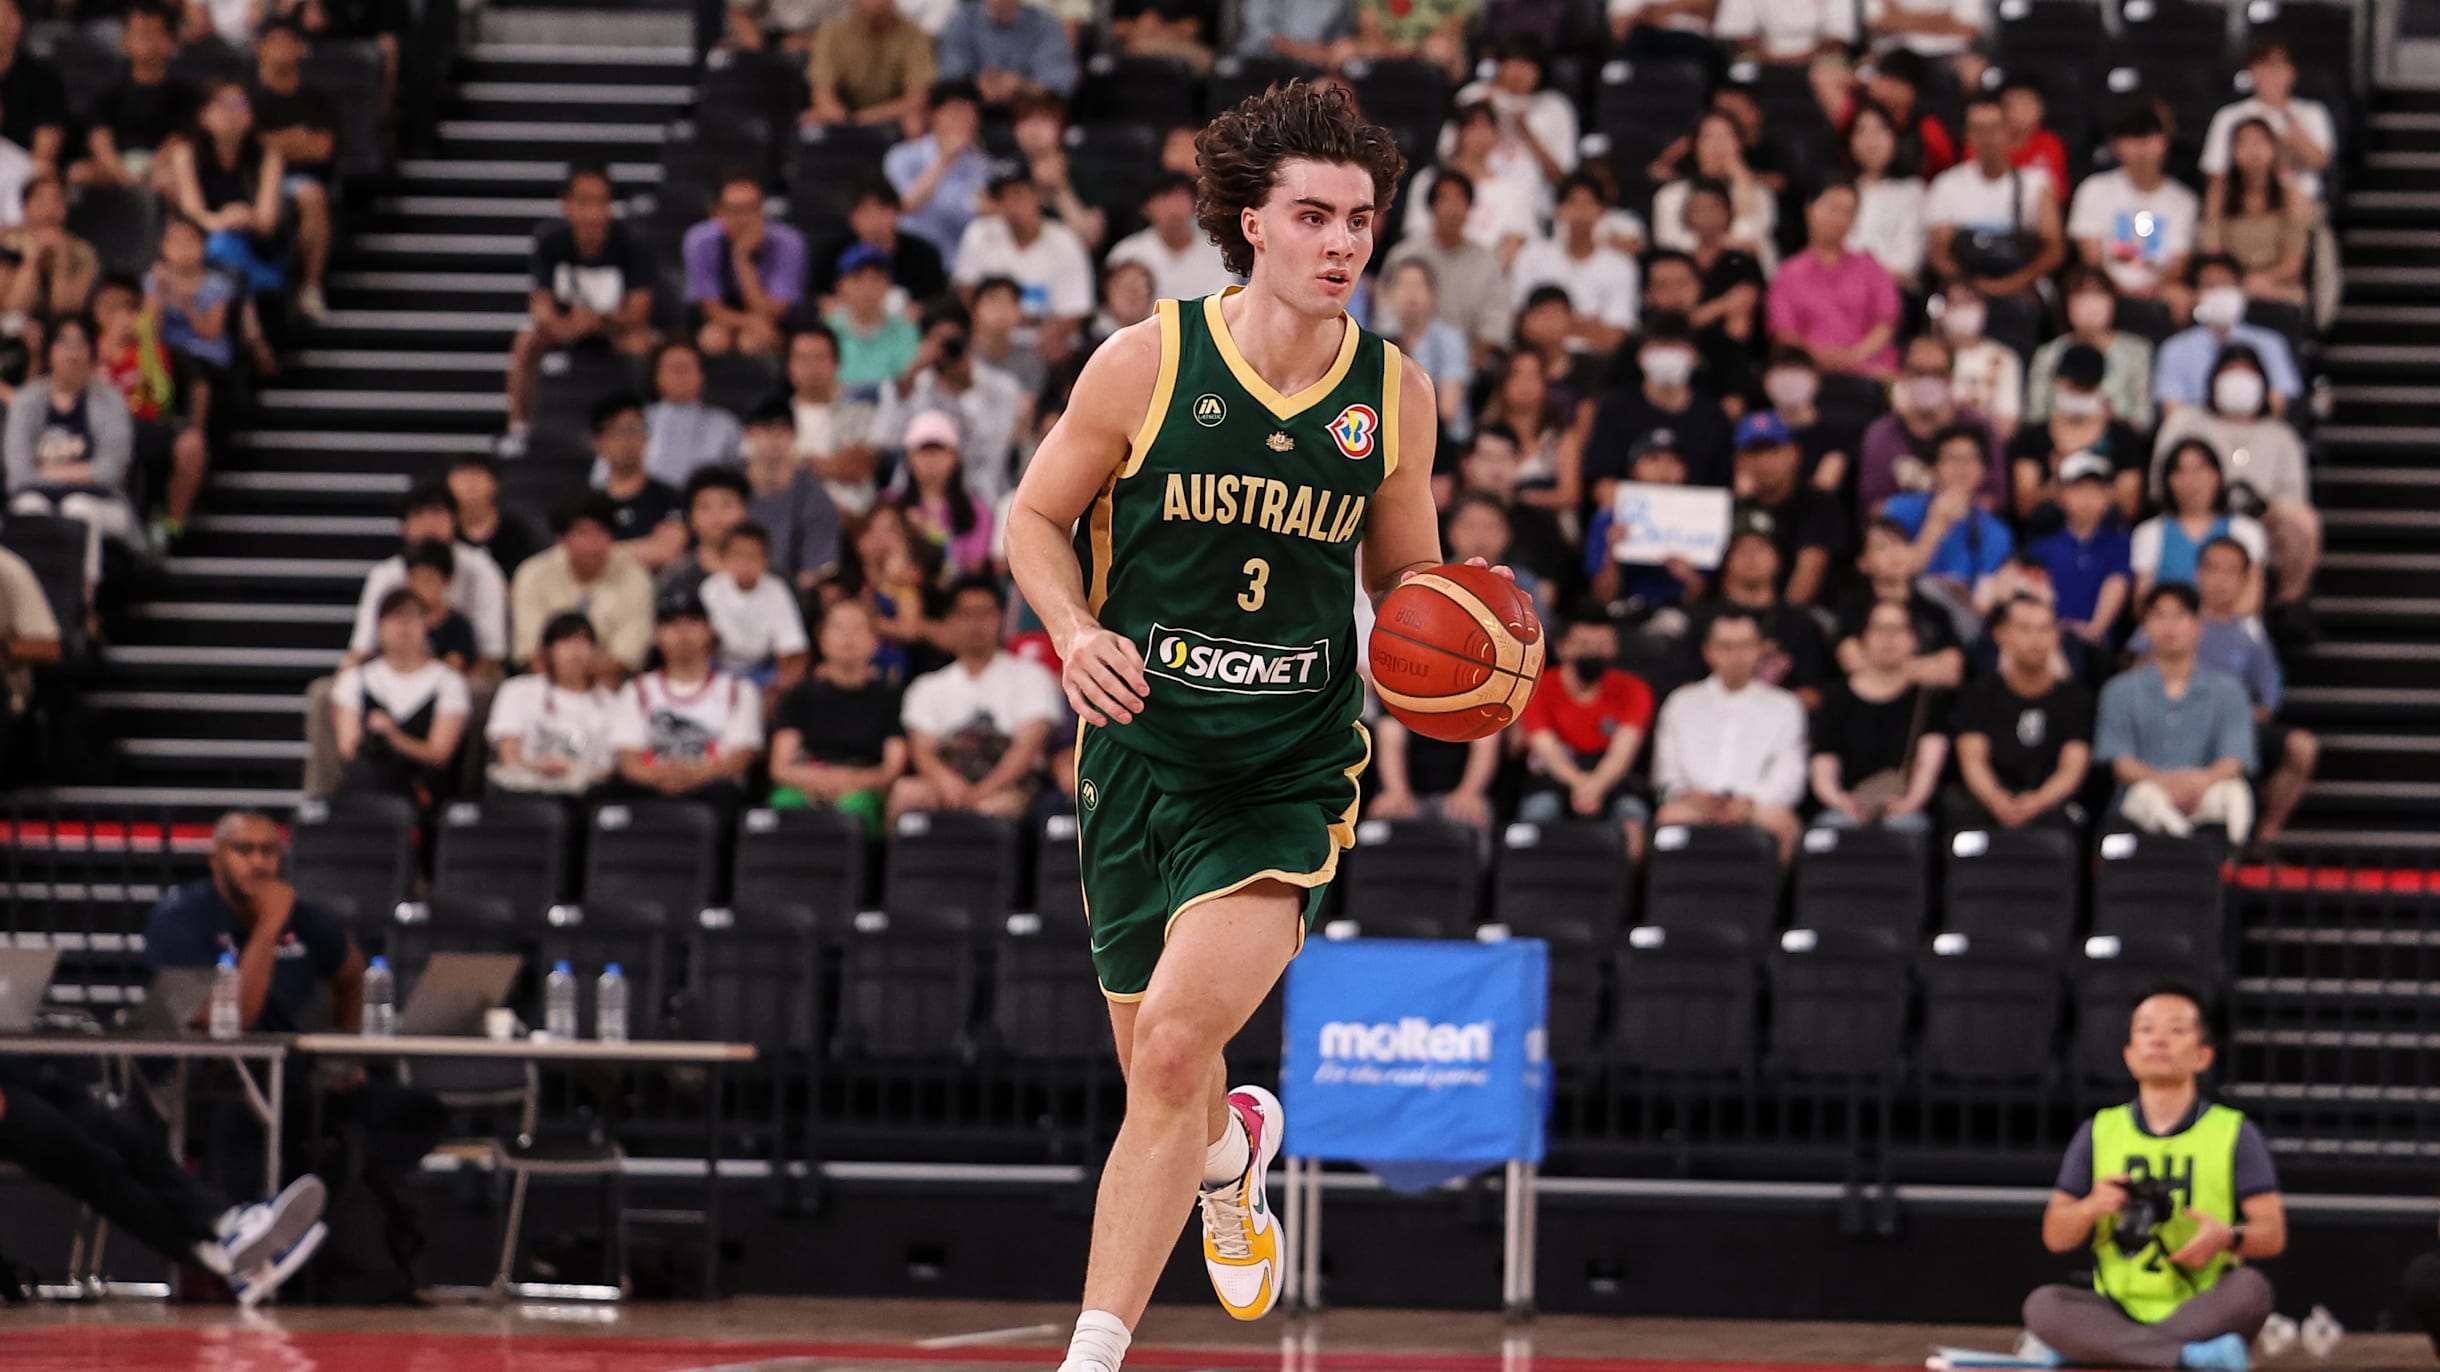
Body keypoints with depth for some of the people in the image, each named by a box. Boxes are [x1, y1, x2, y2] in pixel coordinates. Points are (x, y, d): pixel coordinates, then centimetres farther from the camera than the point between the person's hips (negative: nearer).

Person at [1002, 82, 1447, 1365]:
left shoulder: (1396, 394, 1)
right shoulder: (1147, 363, -5)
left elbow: (1406, 574, 15)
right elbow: (1036, 516, 5)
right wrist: (1075, 631, -14)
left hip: (1292, 775, -1)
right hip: (1144, 750, 1)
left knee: (1175, 1046, -20)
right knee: (1155, 1074, 14)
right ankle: (1231, 1149, 54)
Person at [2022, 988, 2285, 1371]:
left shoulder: (2235, 1134, 9)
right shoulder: (2098, 1133, 14)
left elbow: (2273, 1235, 1)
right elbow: (2055, 1237, 11)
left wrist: (2228, 1238, -22)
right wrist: (2091, 1207, -12)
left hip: (2202, 1309, -1)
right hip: (2119, 1309, 1)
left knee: (2250, 1288, -34)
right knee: (2042, 1305, -29)